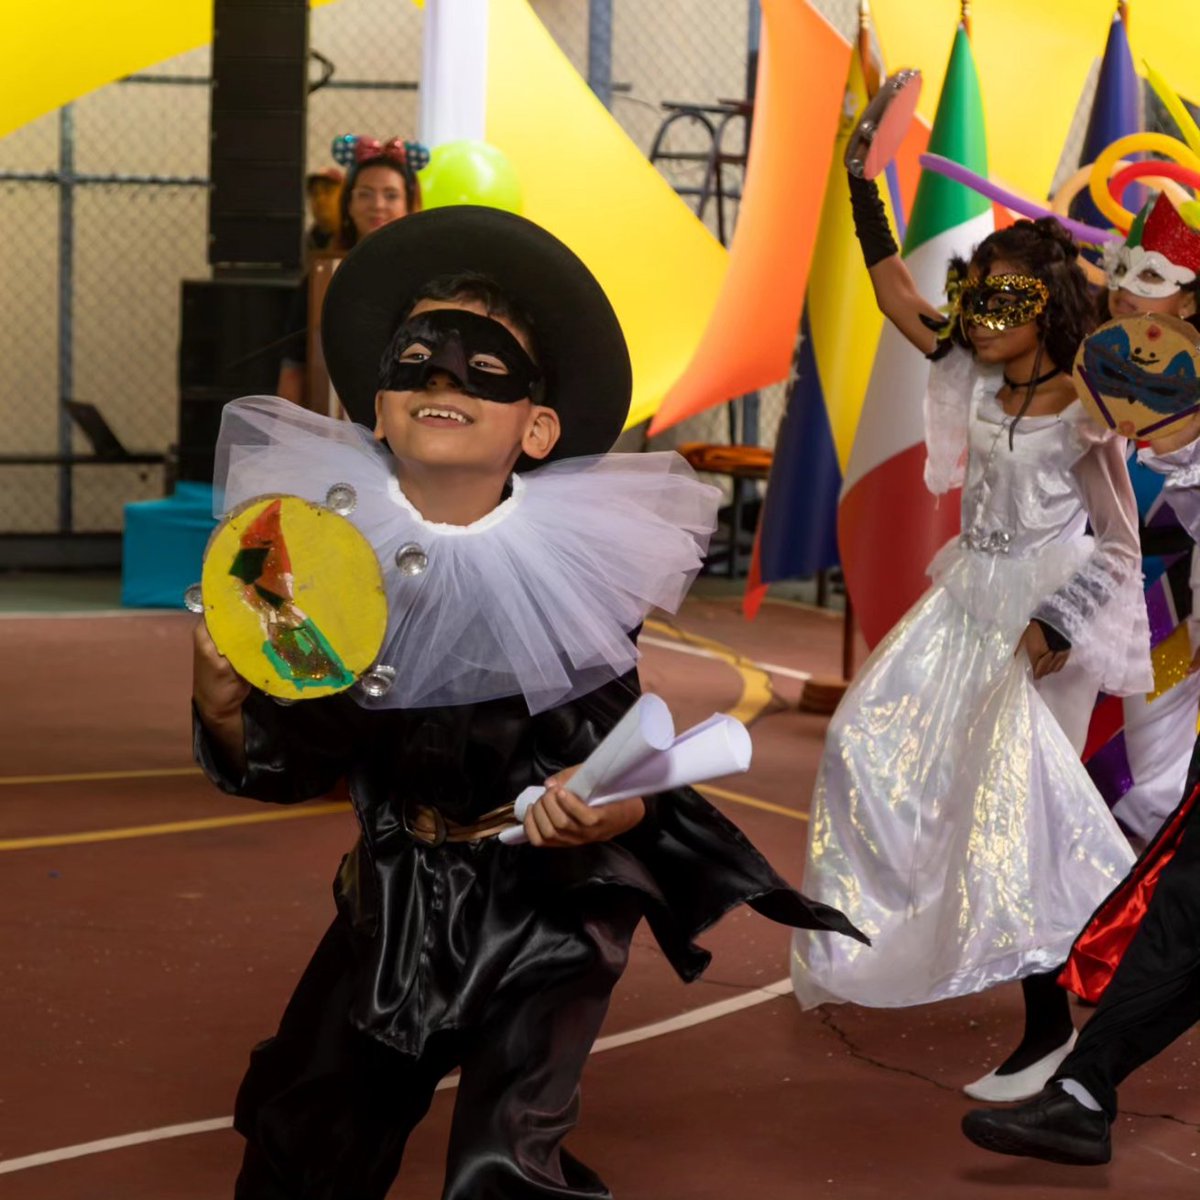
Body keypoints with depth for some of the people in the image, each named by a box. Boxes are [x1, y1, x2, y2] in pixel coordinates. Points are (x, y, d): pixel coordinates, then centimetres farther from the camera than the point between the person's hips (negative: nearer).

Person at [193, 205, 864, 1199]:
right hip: (397, 904, 4)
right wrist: (226, 713, -24)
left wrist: (608, 806, -34)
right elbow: (292, 765, -4)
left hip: (545, 911, -3)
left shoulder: (569, 570, -16)